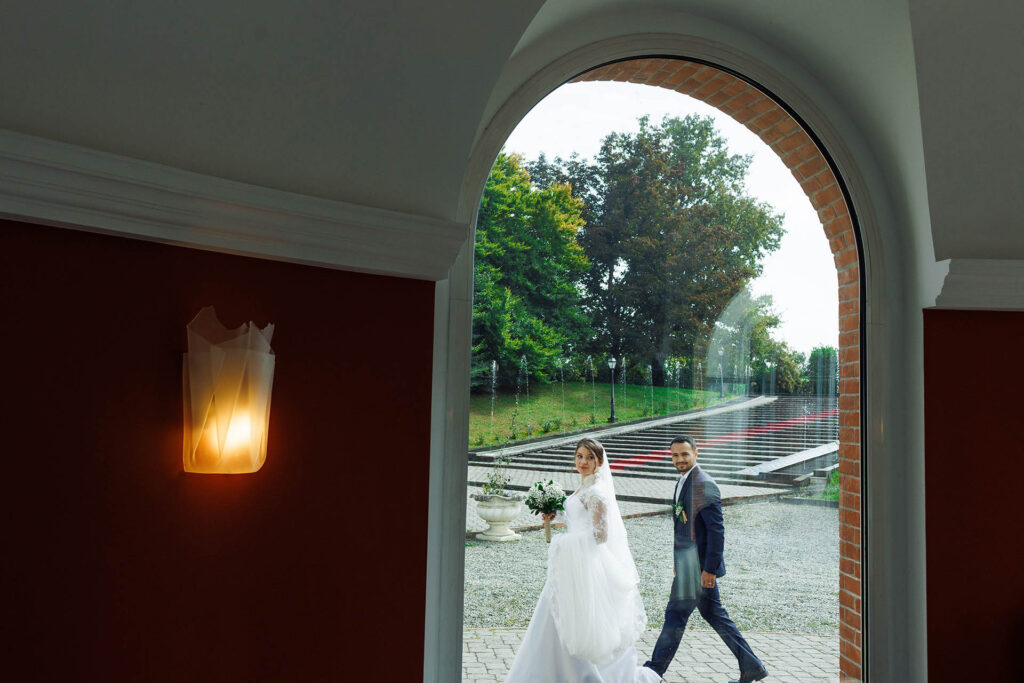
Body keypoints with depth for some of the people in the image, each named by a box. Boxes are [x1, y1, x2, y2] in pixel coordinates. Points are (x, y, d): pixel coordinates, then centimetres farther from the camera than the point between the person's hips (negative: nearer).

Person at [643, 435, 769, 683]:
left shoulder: (705, 485, -18)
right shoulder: (683, 482, 12)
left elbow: (716, 529, -21)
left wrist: (709, 568, -22)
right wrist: (679, 563, 21)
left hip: (698, 564, -10)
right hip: (689, 561, 10)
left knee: (675, 615, 1)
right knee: (714, 614, 15)